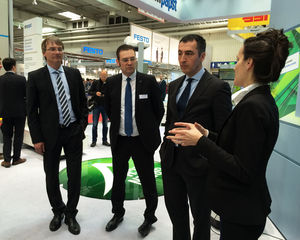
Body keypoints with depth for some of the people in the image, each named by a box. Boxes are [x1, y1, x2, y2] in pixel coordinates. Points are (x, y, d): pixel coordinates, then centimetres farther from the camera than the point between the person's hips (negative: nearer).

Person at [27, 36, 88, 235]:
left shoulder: (74, 74, 4)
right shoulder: (35, 77, -3)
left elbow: (83, 101, 10)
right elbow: (32, 110, -4)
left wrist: (83, 124, -1)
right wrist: (37, 139, -8)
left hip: (74, 132, 2)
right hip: (50, 134, -1)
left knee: (75, 176, 9)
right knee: (51, 176, 13)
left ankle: (71, 214, 28)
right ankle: (58, 211, 36)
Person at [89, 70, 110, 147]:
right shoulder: (95, 83, 0)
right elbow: (89, 92, 1)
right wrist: (95, 93, -18)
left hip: (105, 106, 1)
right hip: (96, 106, -1)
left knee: (105, 124, 9)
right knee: (95, 124, 2)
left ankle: (105, 140, 19)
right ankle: (94, 141, 13)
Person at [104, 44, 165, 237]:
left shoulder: (149, 81, -9)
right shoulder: (112, 83, 0)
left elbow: (159, 110, -1)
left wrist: (149, 129, 6)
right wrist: (118, 125, 11)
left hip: (142, 141, -3)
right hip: (119, 140, 3)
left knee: (148, 181, 10)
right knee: (118, 178, 18)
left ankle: (150, 217, 33)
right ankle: (118, 213, 41)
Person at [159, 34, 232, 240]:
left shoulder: (218, 87, -12)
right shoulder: (174, 86, 8)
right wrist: (166, 146, 11)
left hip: (197, 162, -6)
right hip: (171, 159, 6)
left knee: (201, 215, 16)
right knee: (175, 210, 22)